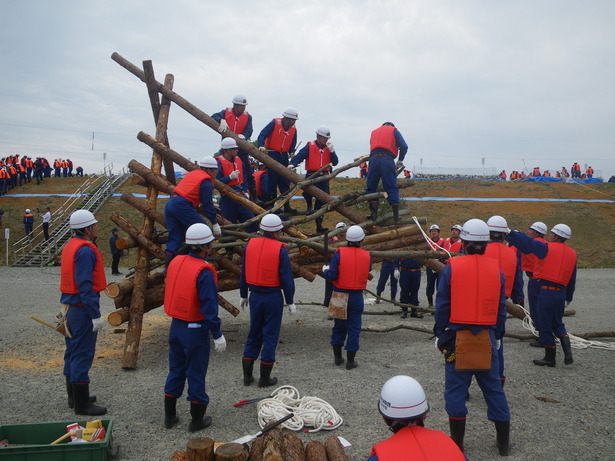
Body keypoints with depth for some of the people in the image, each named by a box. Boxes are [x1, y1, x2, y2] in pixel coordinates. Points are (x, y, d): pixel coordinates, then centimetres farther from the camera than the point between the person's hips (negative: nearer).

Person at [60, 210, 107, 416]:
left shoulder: (71, 246, 12)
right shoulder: (86, 250, -19)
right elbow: (85, 286, -24)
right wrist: (96, 315, -22)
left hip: (70, 306, 11)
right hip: (82, 308, -10)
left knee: (72, 352, 17)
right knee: (82, 355, -4)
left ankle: (74, 396, 29)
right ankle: (82, 404, 3)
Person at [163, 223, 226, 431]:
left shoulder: (175, 262, 1)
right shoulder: (204, 272, -22)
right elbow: (209, 307, -22)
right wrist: (217, 335, -15)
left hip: (176, 326, 7)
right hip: (195, 329, -7)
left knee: (176, 370, 18)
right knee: (196, 373, 5)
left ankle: (170, 416, 28)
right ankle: (197, 420, 17)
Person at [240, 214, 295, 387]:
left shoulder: (250, 245, 1)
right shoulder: (280, 249, -12)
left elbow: (243, 273, 7)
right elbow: (286, 278, -11)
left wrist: (243, 296, 18)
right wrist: (290, 302, -2)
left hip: (255, 296, 5)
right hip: (273, 297, -4)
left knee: (254, 334, 16)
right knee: (270, 335, 6)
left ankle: (247, 376, 19)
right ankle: (265, 378, 12)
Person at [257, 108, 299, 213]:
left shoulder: (293, 129, 5)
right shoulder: (275, 123, -10)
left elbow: (293, 144, 12)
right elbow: (262, 135, -16)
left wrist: (292, 152, -8)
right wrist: (261, 146, -32)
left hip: (284, 156, 5)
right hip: (272, 154, -5)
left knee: (285, 181, 6)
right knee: (272, 179, -3)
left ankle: (287, 205, 11)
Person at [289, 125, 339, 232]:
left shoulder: (329, 148, 13)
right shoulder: (310, 146, 2)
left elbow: (335, 163, 5)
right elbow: (299, 156, -10)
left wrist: (331, 150, -7)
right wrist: (292, 164, -27)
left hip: (324, 176, 4)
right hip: (311, 175, -4)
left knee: (322, 200, 6)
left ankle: (319, 225, 16)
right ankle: (309, 206, 0)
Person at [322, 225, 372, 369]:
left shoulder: (339, 254, -11)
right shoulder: (367, 256, -4)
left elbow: (332, 276, -16)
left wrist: (325, 270, 5)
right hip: (357, 297, 0)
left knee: (339, 326, 15)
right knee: (354, 328, 9)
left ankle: (338, 357, 25)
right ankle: (350, 361, 12)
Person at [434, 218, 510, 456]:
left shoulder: (452, 268, -7)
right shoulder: (496, 269, 2)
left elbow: (442, 306, -5)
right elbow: (501, 308, 8)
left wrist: (440, 335, 3)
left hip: (457, 336, -3)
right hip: (487, 338, 3)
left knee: (456, 389, 7)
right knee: (493, 387, 15)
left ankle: (457, 443, 15)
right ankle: (504, 442, 25)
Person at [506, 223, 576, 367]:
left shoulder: (547, 248, -9)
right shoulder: (572, 253, 11)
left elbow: (526, 242, -12)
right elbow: (572, 279, 16)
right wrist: (568, 297, 24)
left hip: (546, 291, -7)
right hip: (561, 293, 7)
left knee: (545, 325, 5)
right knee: (558, 323, 22)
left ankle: (550, 358, 13)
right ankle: (568, 352, 7)